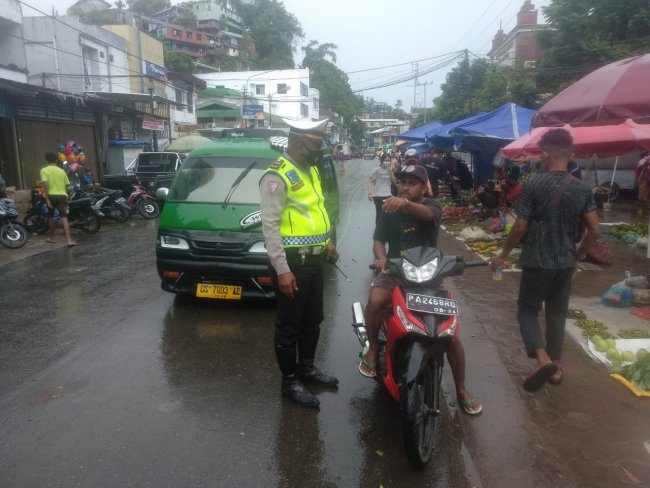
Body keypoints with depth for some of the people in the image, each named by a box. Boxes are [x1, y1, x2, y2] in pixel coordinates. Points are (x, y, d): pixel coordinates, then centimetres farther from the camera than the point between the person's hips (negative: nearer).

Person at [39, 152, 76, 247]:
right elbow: (67, 185, 10)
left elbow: (45, 184, -12)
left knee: (51, 216, 18)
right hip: (62, 195, 1)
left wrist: (47, 199, -12)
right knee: (64, 217, -6)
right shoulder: (61, 171, 10)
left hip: (51, 196, -1)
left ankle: (52, 237, 28)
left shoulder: (44, 170, 0)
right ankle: (69, 240, -20)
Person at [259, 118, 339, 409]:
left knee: (313, 320, 20)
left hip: (314, 259, 9)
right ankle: (289, 382, 20)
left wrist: (326, 241, 20)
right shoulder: (278, 176, -17)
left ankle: (307, 368, 37)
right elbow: (270, 226, -21)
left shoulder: (310, 170, 12)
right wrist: (282, 270, -23)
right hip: (293, 262, -9)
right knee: (289, 325, 5)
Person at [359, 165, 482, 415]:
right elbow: (379, 240, 5)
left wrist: (406, 204, -52)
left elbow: (427, 214, -29)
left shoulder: (432, 205, -3)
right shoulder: (390, 210, 7)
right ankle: (373, 347, -5)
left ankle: (461, 390, 16)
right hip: (395, 272, 1)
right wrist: (381, 257, -20)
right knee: (375, 300, -34)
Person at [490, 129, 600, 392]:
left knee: (527, 311, 11)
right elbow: (594, 231, 1)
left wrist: (503, 255, 0)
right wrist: (576, 257, 15)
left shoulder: (532, 185, -14)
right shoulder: (583, 189, 0)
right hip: (565, 263, 4)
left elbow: (520, 227, -14)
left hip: (537, 262, -4)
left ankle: (542, 357, -10)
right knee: (557, 314, 18)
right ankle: (555, 365, 27)